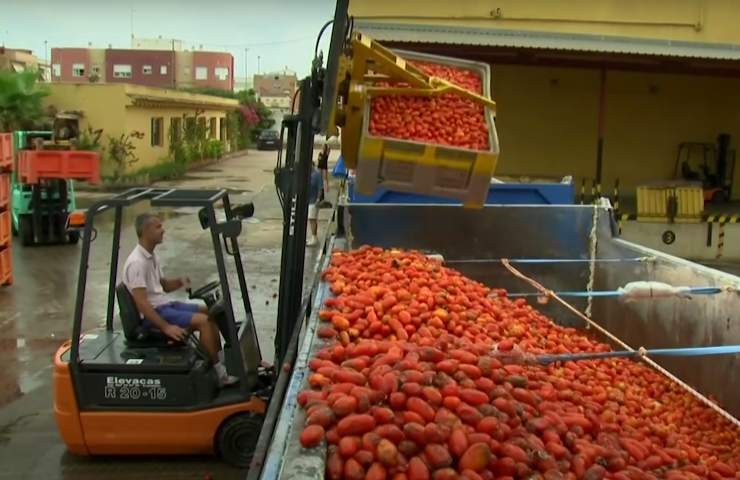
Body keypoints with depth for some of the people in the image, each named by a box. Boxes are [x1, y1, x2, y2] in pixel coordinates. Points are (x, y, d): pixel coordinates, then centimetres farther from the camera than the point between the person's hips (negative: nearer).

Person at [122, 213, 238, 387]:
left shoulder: (151, 256, 10)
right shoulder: (137, 262, -21)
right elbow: (141, 303, -27)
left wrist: (180, 282, -2)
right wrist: (166, 327, -29)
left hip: (165, 303, 10)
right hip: (154, 313, -10)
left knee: (209, 312, 9)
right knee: (202, 320, -21)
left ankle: (221, 360, 13)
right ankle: (221, 374, -13)